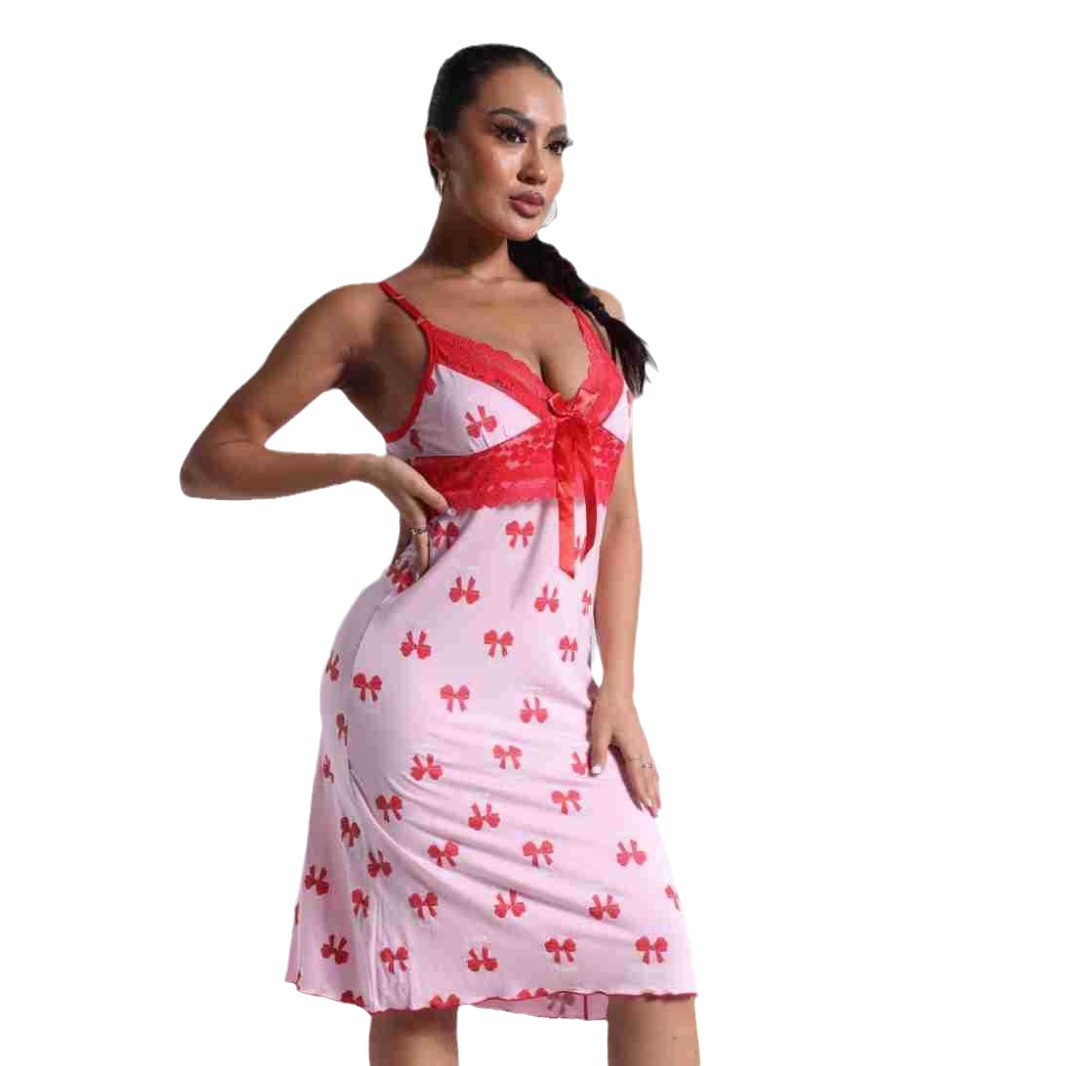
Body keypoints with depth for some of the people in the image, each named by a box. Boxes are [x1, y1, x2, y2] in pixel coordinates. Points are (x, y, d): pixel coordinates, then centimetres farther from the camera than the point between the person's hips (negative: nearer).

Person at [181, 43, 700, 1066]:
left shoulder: (591, 315, 15)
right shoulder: (370, 317, 2)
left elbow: (619, 513, 13)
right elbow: (211, 462, 5)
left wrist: (619, 688, 3)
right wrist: (367, 466, -10)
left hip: (557, 692, 5)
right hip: (428, 679, -4)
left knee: (655, 949, 1)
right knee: (420, 978, 0)